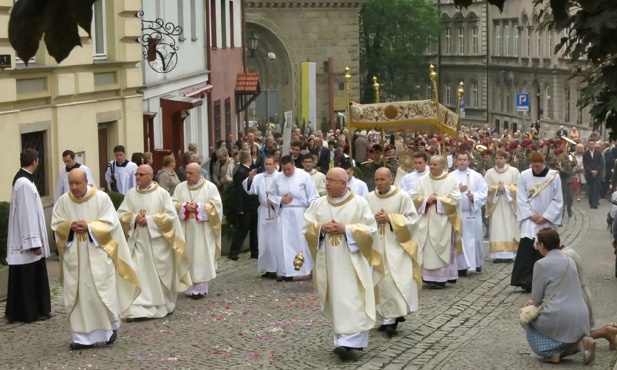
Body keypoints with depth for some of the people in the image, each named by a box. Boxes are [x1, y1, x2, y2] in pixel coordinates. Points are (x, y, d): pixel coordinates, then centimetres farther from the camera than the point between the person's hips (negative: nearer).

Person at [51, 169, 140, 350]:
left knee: (101, 292, -1)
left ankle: (111, 326, 22)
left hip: (97, 254, -3)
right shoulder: (63, 201, 3)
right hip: (74, 256, 3)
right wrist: (70, 226, -13)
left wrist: (89, 227, -17)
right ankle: (82, 336, 6)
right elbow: (56, 225, 7)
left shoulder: (102, 198, -5)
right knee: (78, 294, 1)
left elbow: (110, 223, -6)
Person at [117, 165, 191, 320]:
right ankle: (139, 309, -6)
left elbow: (171, 215, -9)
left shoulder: (162, 193, -5)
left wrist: (149, 219, -17)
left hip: (158, 241, -2)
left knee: (161, 274, 8)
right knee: (139, 275, -5)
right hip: (138, 241, 2)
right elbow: (121, 214, 5)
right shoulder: (130, 194, 5)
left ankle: (165, 305, 27)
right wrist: (134, 218, -15)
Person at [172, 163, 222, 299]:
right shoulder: (180, 187, 8)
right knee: (187, 257, 3)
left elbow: (216, 206, -7)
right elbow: (173, 204, 4)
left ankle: (201, 287, 3)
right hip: (185, 230, 3)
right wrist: (185, 206, -15)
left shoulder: (210, 187, 0)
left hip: (203, 231, -3)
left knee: (202, 258, -2)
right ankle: (190, 287, 8)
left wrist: (199, 207, -15)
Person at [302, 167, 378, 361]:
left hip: (352, 261, -4)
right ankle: (344, 341, 17)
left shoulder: (359, 203, -4)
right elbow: (306, 227, 6)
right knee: (336, 302, 8)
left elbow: (370, 229, -8)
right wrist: (321, 227, -13)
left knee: (353, 302, -8)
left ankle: (351, 343, -12)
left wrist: (345, 229, -17)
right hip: (329, 262, 4)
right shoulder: (318, 204, 6)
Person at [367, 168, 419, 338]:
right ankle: (386, 319, 12)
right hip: (376, 246, 4)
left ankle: (392, 318, -8)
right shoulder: (370, 198, 7)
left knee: (396, 281, -12)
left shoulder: (403, 196, -4)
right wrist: (374, 219, -9)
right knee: (379, 282, 3)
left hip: (397, 247, -4)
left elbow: (412, 219, -6)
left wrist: (390, 218, -15)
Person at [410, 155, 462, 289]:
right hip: (425, 222, 3)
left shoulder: (450, 182, 1)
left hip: (442, 222, -3)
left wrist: (438, 199, -12)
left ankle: (440, 278, 0)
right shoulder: (423, 181, 8)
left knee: (440, 250, -3)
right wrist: (426, 199, -12)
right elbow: (413, 197, 4)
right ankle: (428, 276, 3)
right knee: (426, 250, 0)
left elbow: (455, 199, -7)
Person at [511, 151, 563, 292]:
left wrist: (546, 217, -10)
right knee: (525, 250, -9)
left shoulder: (554, 177, -5)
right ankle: (524, 280, -7)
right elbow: (521, 198, 1)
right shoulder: (524, 176, -2)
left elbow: (558, 200, -3)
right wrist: (530, 215, -8)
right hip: (529, 221, 1)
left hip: (547, 221, -1)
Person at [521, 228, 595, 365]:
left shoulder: (542, 264, -7)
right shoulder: (570, 261, 15)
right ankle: (579, 342, 0)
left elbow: (536, 298, -1)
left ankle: (551, 352, 1)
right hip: (581, 317, 7)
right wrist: (535, 301, 31)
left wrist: (534, 302, 24)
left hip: (560, 316, -6)